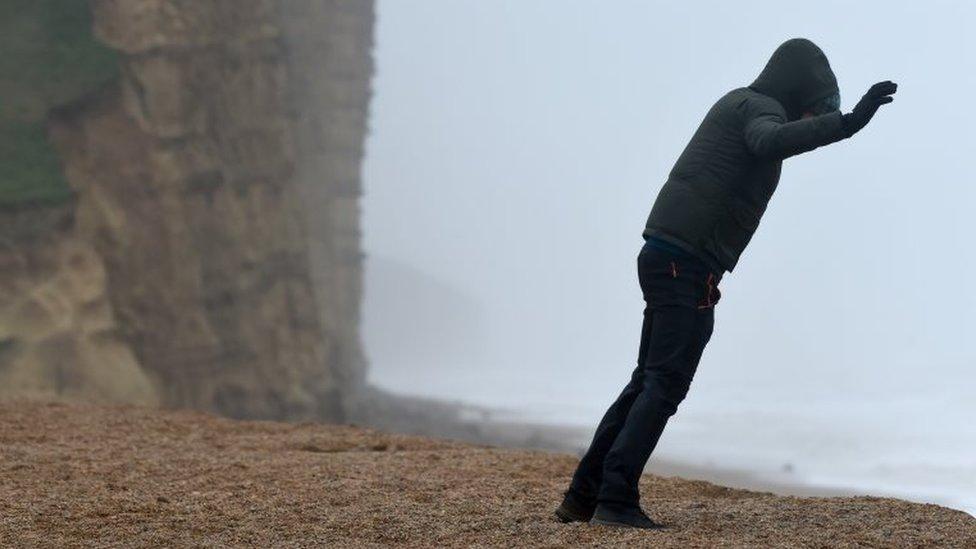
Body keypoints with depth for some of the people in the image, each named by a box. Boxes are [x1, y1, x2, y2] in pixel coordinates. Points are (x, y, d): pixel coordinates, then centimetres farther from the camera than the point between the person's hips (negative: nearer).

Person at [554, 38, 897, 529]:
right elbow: (771, 143, -31)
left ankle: (582, 496, 13)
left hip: (665, 258, 10)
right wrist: (845, 123, -43)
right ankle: (616, 500, -17)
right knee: (665, 385, -11)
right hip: (688, 264, -10)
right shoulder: (761, 107, -7)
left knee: (646, 383, 13)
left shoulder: (737, 104, 21)